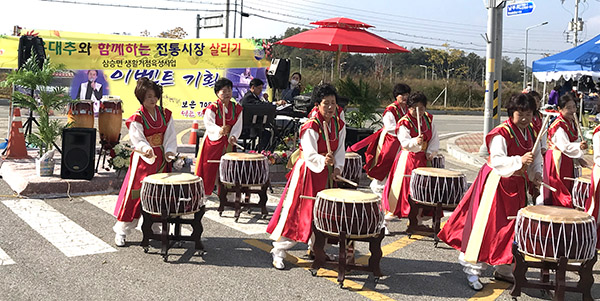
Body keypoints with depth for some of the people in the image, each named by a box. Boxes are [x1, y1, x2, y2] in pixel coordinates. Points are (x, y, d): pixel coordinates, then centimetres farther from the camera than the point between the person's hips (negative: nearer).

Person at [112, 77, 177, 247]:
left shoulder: (165, 114, 4)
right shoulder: (137, 118, -10)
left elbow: (170, 135, 4)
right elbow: (138, 140, -17)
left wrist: (169, 151, -13)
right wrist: (146, 150, -37)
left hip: (161, 159, 5)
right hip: (143, 159, -5)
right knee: (135, 194, -5)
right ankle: (121, 231, 4)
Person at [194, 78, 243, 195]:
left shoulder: (237, 108, 3)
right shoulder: (212, 108, -10)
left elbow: (238, 125, 1)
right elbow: (209, 125, -19)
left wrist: (233, 136, -18)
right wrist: (219, 130, -38)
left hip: (228, 143, 4)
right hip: (213, 141, -4)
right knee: (208, 169, 0)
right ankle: (202, 193, 11)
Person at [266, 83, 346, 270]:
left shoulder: (339, 125, 2)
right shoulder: (311, 127, -19)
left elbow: (340, 150, 5)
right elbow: (310, 155, -27)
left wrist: (337, 168, -10)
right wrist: (323, 161, -46)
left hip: (326, 173, 7)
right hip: (308, 172, -7)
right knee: (296, 212, -6)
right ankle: (279, 251, 4)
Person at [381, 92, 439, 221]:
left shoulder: (428, 119, 5)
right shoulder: (404, 123, -13)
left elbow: (434, 138, 10)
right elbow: (405, 142, -24)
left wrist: (430, 152, -4)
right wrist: (415, 142, -43)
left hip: (424, 158, 5)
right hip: (408, 158, -5)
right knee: (405, 185, -4)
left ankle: (418, 213, 18)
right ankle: (390, 210, 9)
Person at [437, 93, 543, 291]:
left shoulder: (531, 132, 7)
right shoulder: (501, 133, -18)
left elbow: (536, 156, 18)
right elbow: (497, 160, -28)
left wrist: (535, 174, 1)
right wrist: (519, 160, -39)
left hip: (517, 184, 8)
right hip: (496, 182, -8)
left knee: (512, 227, 14)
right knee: (487, 225, -7)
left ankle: (504, 269, 28)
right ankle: (473, 270, 2)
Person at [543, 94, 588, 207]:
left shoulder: (572, 122, 9)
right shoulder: (559, 125, -20)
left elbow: (576, 141, 13)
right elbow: (564, 146, -26)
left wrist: (579, 158, 4)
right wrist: (579, 147, -39)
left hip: (567, 160, 9)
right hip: (557, 159, -9)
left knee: (568, 188, 16)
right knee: (557, 192, -4)